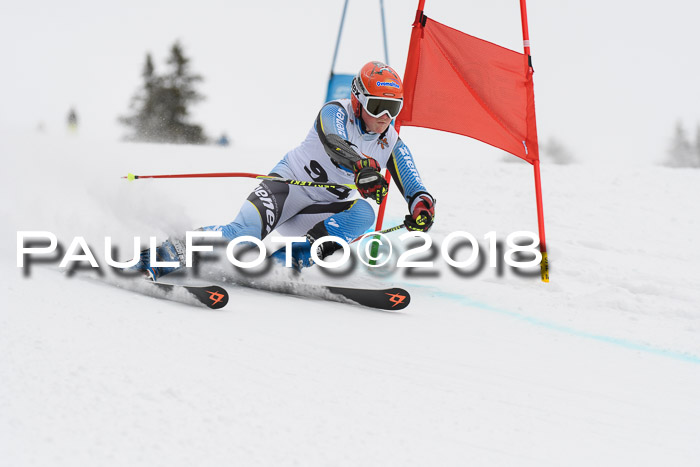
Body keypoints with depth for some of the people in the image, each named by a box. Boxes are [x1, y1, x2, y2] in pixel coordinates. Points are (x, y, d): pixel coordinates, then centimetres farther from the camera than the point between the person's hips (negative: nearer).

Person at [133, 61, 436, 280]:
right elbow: (334, 144, -37)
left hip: (320, 212, 5)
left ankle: (282, 262, -26)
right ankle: (154, 259, -24)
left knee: (363, 214, -26)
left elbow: (415, 190, -7)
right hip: (290, 182, -5)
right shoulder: (335, 113, -14)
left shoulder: (392, 146, 0)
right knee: (244, 233, -31)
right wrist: (363, 168, -58)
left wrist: (423, 206, -33)